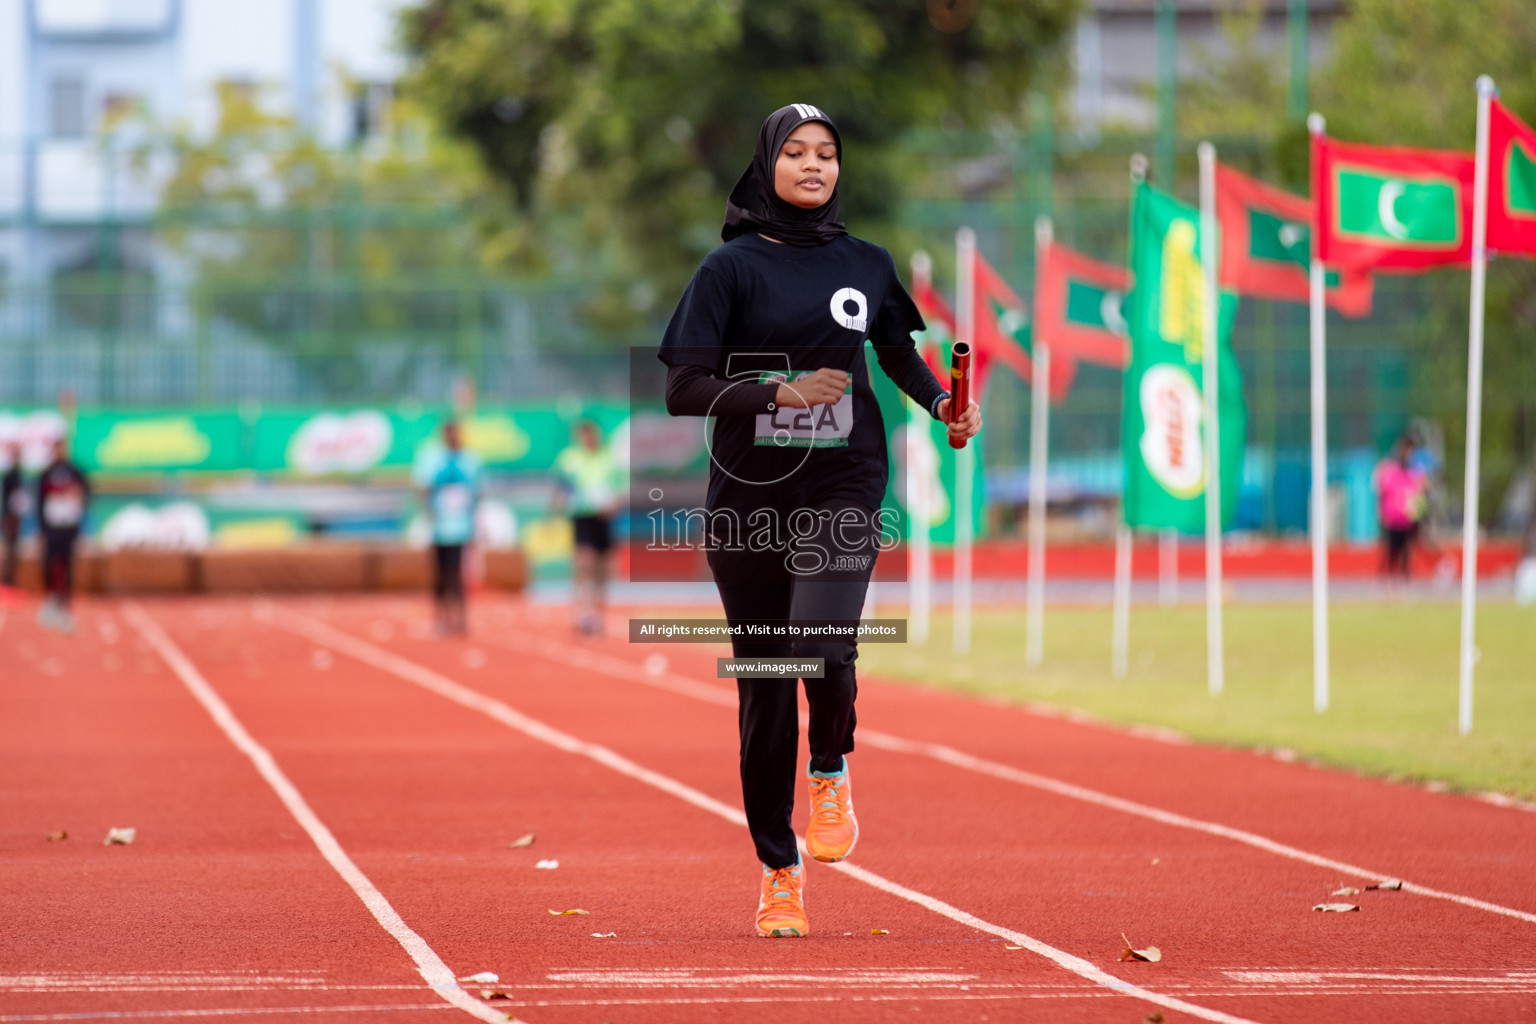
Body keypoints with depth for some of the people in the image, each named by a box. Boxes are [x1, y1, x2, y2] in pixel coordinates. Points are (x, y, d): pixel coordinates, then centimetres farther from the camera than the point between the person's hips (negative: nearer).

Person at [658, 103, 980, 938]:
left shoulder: (865, 264, 8)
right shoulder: (732, 268, -1)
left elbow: (898, 349, 25)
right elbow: (683, 391, -7)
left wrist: (942, 402, 6)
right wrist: (781, 392, -18)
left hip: (842, 491, 1)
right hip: (749, 497, 0)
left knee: (822, 648, -24)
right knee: (764, 688, 3)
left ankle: (830, 772, 8)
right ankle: (778, 871, 18)